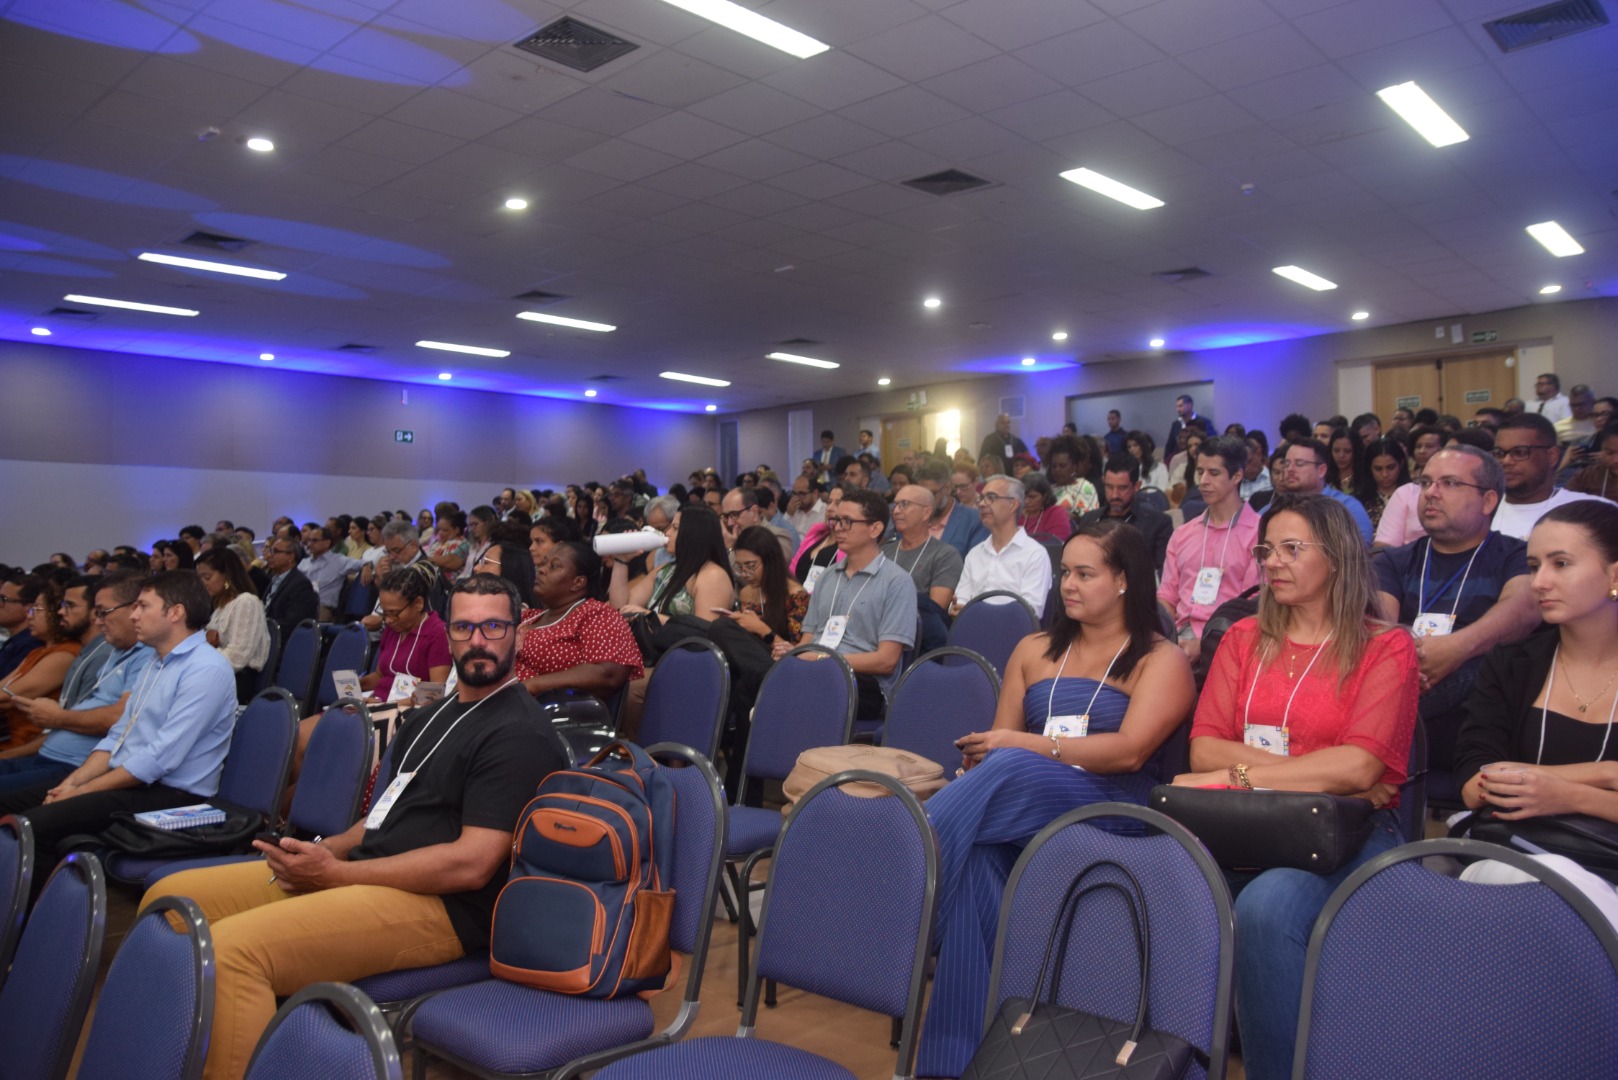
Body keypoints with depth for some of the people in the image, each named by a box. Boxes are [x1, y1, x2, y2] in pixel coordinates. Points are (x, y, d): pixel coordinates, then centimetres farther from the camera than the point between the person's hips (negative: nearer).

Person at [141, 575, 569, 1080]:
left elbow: (471, 864, -19)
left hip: (438, 904, -9)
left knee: (231, 949, -27)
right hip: (363, 872, 10)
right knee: (170, 899, 7)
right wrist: (328, 850, 1)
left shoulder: (519, 735, -12)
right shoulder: (428, 719, 19)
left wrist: (338, 874, -15)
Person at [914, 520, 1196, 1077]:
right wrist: (979, 755, -9)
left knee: (1009, 767, -35)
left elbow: (1129, 752, -11)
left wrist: (1026, 744, -13)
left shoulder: (1161, 660, 4)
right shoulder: (1034, 650, 19)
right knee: (976, 854, -31)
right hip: (1018, 805, 4)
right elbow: (995, 741, 15)